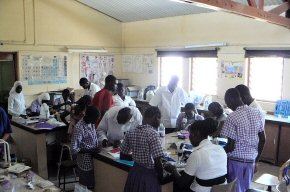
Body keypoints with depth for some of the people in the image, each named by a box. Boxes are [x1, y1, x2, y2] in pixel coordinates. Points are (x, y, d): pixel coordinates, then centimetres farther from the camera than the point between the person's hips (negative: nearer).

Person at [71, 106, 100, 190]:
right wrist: (91, 150, -25)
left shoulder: (91, 123, -3)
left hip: (93, 158, 7)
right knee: (87, 186, 9)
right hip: (85, 162, -7)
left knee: (92, 183, 21)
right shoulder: (79, 128, -27)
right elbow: (74, 149, -26)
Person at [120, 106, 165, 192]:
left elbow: (122, 156, 6)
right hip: (149, 176, -6)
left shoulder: (131, 132, -2)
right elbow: (157, 162, -22)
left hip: (134, 174, 6)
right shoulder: (153, 133, -21)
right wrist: (160, 177, -5)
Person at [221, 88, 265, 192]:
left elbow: (231, 146, -17)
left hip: (236, 160, -5)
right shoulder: (257, 113, 0)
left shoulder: (232, 117, -18)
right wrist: (256, 160, 15)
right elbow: (262, 140, 6)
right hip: (251, 159, 5)